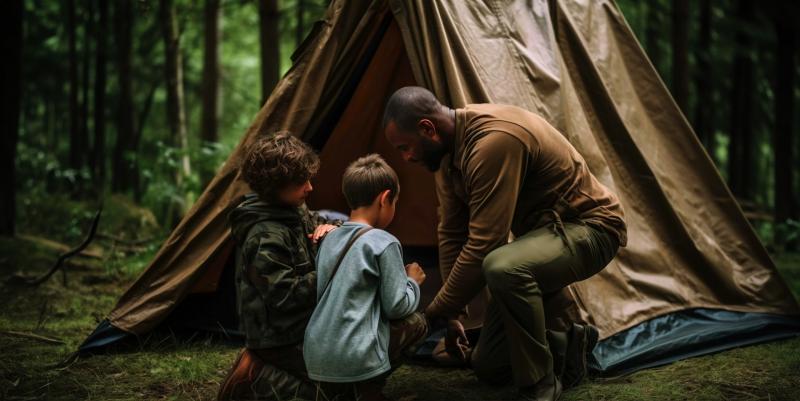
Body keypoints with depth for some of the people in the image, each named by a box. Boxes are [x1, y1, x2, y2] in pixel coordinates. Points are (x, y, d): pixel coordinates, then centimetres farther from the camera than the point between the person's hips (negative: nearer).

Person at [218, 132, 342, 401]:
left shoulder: (295, 212, 3)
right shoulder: (267, 237, -23)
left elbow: (320, 225, 17)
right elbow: (285, 296, -24)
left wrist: (332, 229, -6)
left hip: (297, 326, 9)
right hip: (280, 339, -9)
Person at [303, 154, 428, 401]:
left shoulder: (330, 239, 13)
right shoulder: (384, 243, -8)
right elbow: (397, 307, -7)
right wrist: (412, 281, 14)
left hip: (316, 355, 7)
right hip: (354, 356, -7)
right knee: (415, 323, 13)